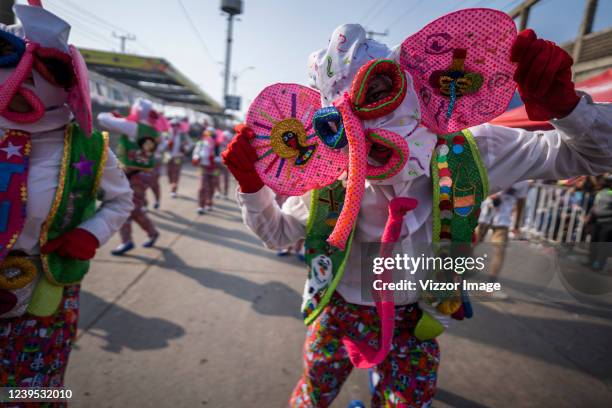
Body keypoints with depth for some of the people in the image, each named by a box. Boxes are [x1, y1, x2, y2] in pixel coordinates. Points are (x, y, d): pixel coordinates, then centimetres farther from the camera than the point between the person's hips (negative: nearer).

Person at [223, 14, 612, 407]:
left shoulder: (467, 154, -19)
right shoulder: (329, 185, -19)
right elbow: (276, 233, -2)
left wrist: (563, 102, -30)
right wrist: (251, 184, -20)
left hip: (414, 328, 0)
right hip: (335, 318, 1)